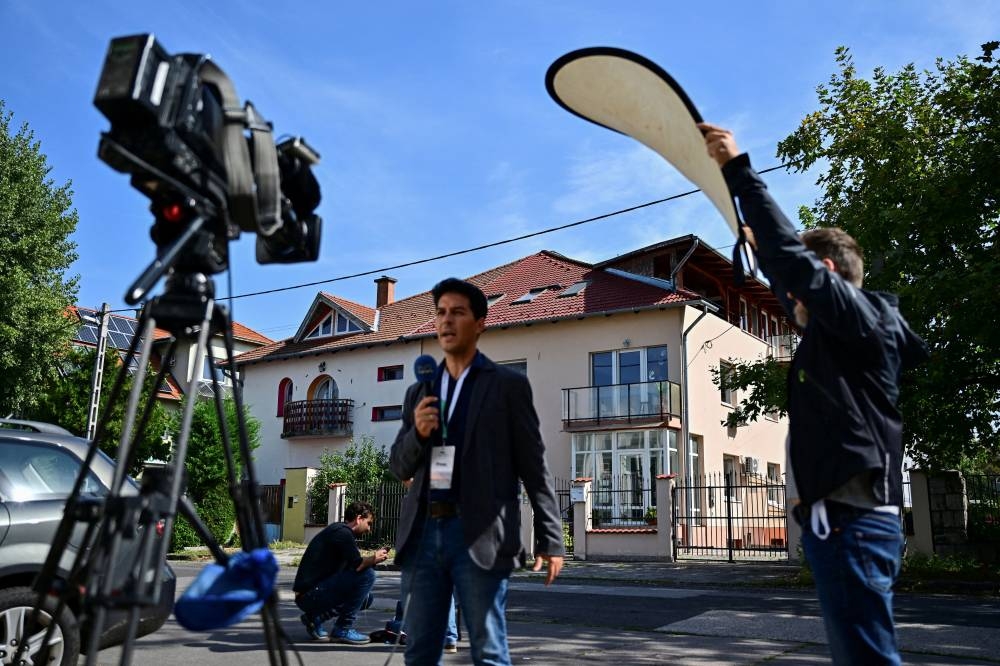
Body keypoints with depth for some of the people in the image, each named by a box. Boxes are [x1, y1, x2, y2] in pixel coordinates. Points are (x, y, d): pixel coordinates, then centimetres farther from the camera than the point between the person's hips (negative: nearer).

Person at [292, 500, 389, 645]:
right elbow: (357, 565, -21)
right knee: (367, 574, -16)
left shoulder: (338, 530, 19)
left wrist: (373, 560, 12)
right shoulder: (342, 532, -11)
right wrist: (374, 559, -3)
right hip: (310, 594, -10)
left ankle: (315, 617, 11)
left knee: (366, 598, 18)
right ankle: (343, 629, -8)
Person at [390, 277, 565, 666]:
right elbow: (399, 468, 14)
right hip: (422, 533, 5)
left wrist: (551, 539, -4)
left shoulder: (508, 385, 2)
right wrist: (417, 433, -7)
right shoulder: (418, 392, 16)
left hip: (479, 536, -5)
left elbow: (534, 466, 0)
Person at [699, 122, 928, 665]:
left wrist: (738, 170, -15)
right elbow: (795, 294, 38)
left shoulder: (861, 316, -6)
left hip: (851, 521, -10)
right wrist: (761, 249, 48)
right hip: (840, 518, 10)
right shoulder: (836, 334, 19)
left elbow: (793, 258, -18)